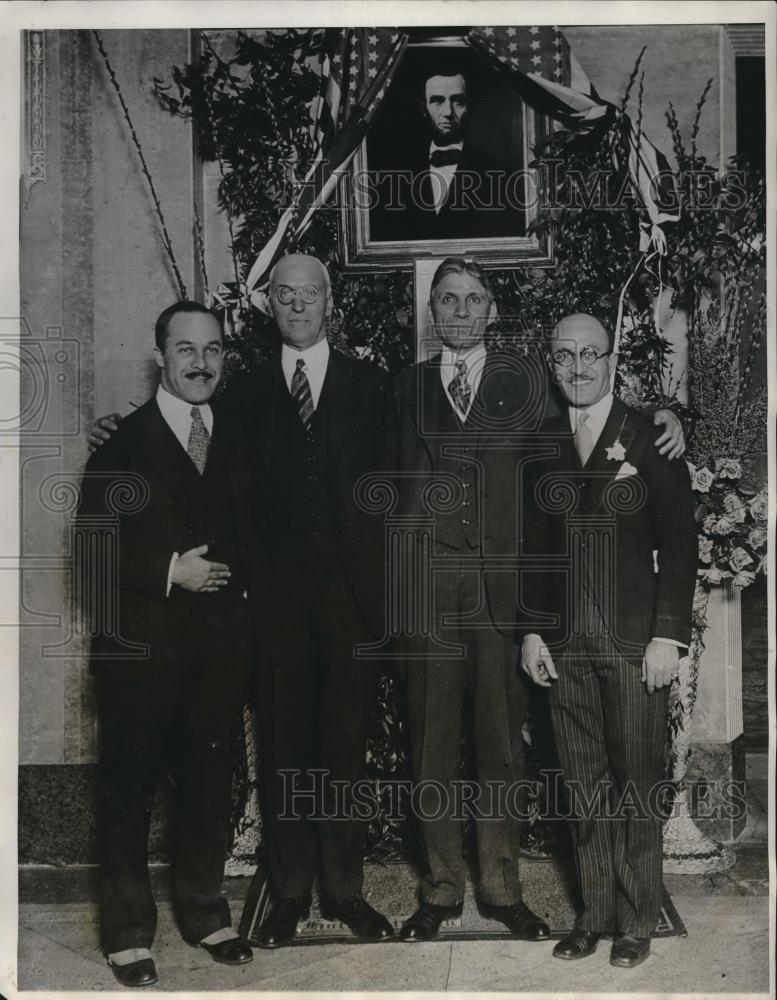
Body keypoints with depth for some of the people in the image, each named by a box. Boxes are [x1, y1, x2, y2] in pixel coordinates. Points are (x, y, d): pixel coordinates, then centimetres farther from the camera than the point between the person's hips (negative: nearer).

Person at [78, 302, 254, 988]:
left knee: (210, 783, 13)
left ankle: (204, 912, 30)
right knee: (130, 789, 7)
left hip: (221, 645, 4)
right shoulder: (123, 445, -3)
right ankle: (128, 931, 22)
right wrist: (169, 572, -16)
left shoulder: (238, 441, 10)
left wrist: (234, 576, -2)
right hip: (143, 647, -4)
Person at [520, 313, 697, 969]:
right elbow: (535, 542, 12)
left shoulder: (650, 437, -2)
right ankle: (594, 915, 21)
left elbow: (679, 542, -4)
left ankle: (637, 921, 17)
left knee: (636, 784, 3)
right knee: (584, 786, 9)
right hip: (565, 641, 3)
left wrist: (669, 635, -11)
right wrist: (531, 630, 5)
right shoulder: (543, 443, 9)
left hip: (634, 639, -3)